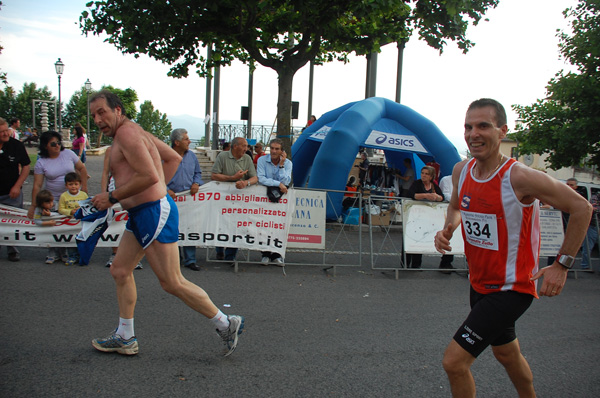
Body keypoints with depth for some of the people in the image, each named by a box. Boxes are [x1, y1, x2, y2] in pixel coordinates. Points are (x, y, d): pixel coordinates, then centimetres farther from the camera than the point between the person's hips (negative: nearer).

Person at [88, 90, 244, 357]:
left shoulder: (127, 132, -14)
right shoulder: (135, 132, 18)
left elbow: (149, 176, -25)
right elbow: (173, 158, 23)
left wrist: (112, 197, -16)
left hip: (154, 212, -11)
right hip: (141, 214, 11)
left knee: (172, 283, -5)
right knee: (120, 270, 14)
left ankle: (226, 324, 6)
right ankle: (125, 338, 24)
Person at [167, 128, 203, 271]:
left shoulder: (191, 156, 11)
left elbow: (198, 173, 20)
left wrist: (196, 183, 0)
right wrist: (166, 190, -13)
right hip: (172, 198, -3)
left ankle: (190, 260, 8)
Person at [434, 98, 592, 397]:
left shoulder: (520, 177, -24)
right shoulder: (461, 171, -4)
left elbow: (581, 208, -15)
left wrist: (562, 265, -13)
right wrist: (447, 229, -5)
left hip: (512, 288, -7)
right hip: (480, 284, 7)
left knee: (454, 361, -12)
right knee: (507, 354, 27)